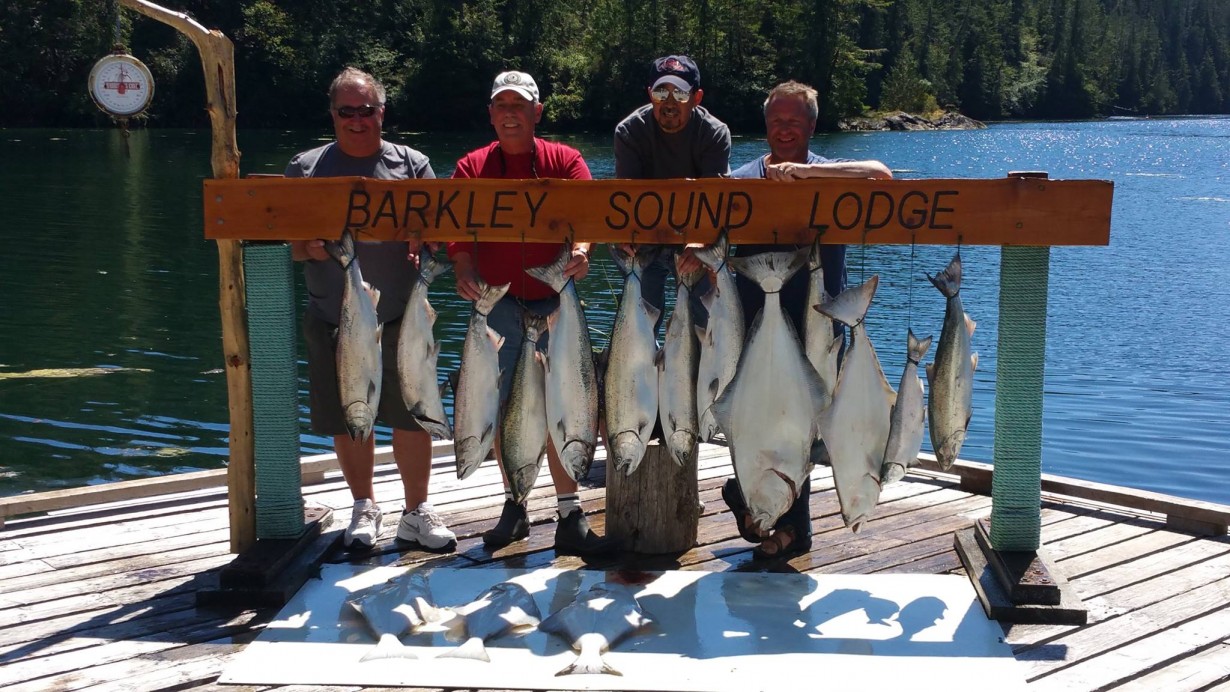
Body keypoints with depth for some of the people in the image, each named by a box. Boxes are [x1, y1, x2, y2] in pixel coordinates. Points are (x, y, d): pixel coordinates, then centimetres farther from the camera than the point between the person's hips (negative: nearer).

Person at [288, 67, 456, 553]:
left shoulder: (411, 165, 6)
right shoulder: (305, 168, 8)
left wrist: (422, 245, -18)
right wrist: (310, 248, -14)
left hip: (402, 317, -1)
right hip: (333, 319, 1)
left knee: (412, 415, 2)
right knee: (348, 419, 8)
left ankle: (417, 511, 17)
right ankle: (364, 508, 26)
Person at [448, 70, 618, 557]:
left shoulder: (565, 161, 5)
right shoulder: (472, 167, 7)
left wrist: (579, 252, -31)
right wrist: (463, 269, -25)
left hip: (554, 300, -1)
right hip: (496, 300, 1)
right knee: (503, 405, 6)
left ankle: (570, 517, 1)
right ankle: (514, 505, 21)